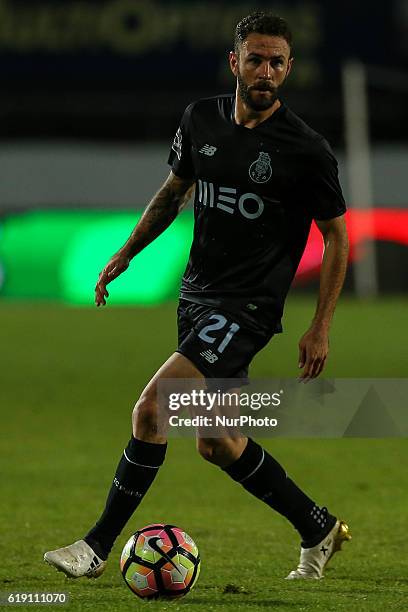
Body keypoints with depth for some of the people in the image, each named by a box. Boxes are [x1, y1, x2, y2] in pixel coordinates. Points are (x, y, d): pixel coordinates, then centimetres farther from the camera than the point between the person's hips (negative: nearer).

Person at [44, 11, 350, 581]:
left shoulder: (307, 150, -12)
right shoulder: (201, 119, 4)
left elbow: (336, 236, -3)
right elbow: (174, 191, 21)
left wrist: (321, 327, -6)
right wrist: (125, 254, 18)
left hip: (247, 306, -7)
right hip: (196, 296, 7)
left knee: (151, 409, -18)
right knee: (216, 444, 12)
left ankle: (98, 546, -10)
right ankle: (320, 529, 29)